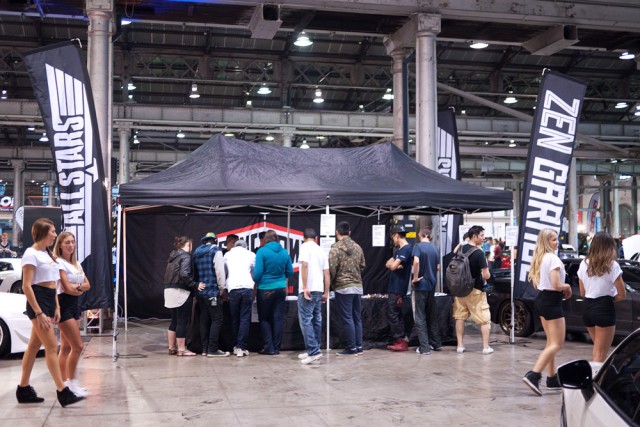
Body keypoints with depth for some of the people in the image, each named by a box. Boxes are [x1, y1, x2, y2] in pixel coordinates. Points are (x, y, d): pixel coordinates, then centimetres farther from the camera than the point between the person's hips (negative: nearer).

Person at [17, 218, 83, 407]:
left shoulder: (48, 254, 16)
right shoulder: (31, 254, -10)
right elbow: (26, 286, -16)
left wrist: (56, 308, 12)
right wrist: (39, 313, -21)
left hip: (50, 302, 8)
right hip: (38, 302, -8)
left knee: (34, 347, 12)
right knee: (52, 347, -10)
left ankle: (23, 390, 19)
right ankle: (62, 392, -10)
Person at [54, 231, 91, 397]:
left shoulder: (76, 264, 15)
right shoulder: (59, 263, -11)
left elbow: (87, 285, 8)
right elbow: (67, 288, -18)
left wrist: (77, 287, -12)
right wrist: (81, 288, 0)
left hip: (74, 304, 8)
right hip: (64, 304, -8)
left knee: (66, 347, 10)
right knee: (78, 346, -10)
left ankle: (65, 382, 14)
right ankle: (71, 381, 0)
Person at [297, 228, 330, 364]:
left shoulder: (305, 246, -5)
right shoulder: (321, 251, 15)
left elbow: (305, 265, -19)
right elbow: (327, 274, 13)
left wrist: (305, 287, -20)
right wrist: (326, 293, 17)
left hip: (308, 290, -7)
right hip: (319, 290, 7)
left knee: (305, 320, -7)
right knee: (316, 320, 12)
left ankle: (313, 351, -15)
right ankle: (313, 350, 16)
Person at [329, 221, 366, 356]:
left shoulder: (336, 248, -10)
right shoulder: (357, 247, 7)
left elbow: (332, 269, -14)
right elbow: (362, 266, 10)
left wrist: (331, 283, 2)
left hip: (343, 288, -6)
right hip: (358, 286, 6)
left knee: (347, 319, -1)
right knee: (357, 318, 12)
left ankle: (351, 348, 1)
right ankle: (359, 346, 15)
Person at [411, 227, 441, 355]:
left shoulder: (418, 246, -10)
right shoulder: (435, 248, 7)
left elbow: (416, 261, -26)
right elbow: (438, 267, 8)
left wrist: (415, 277, -17)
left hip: (420, 286, -6)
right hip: (432, 285, 6)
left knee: (420, 318, 0)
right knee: (432, 316, 18)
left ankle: (424, 347, -3)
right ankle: (436, 344, 24)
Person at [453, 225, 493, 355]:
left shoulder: (461, 249, 3)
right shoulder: (479, 253, -17)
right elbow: (486, 275, -18)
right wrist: (483, 278, 3)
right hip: (475, 290, -6)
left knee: (460, 317, 12)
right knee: (485, 319, 4)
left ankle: (460, 346, 14)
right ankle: (486, 347, 4)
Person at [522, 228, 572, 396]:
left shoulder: (539, 258, 11)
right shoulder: (553, 258, -16)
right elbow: (556, 285, -23)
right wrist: (567, 287, -2)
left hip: (541, 299, 9)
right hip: (552, 301, -9)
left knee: (551, 342, 17)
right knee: (557, 344, -7)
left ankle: (552, 378, 22)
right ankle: (533, 375, -18)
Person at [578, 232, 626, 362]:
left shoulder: (584, 264, 5)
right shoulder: (612, 265, -9)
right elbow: (622, 295, -6)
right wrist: (609, 297, 9)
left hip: (588, 308, 5)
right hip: (604, 309, -5)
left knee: (597, 349, 23)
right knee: (600, 354, 1)